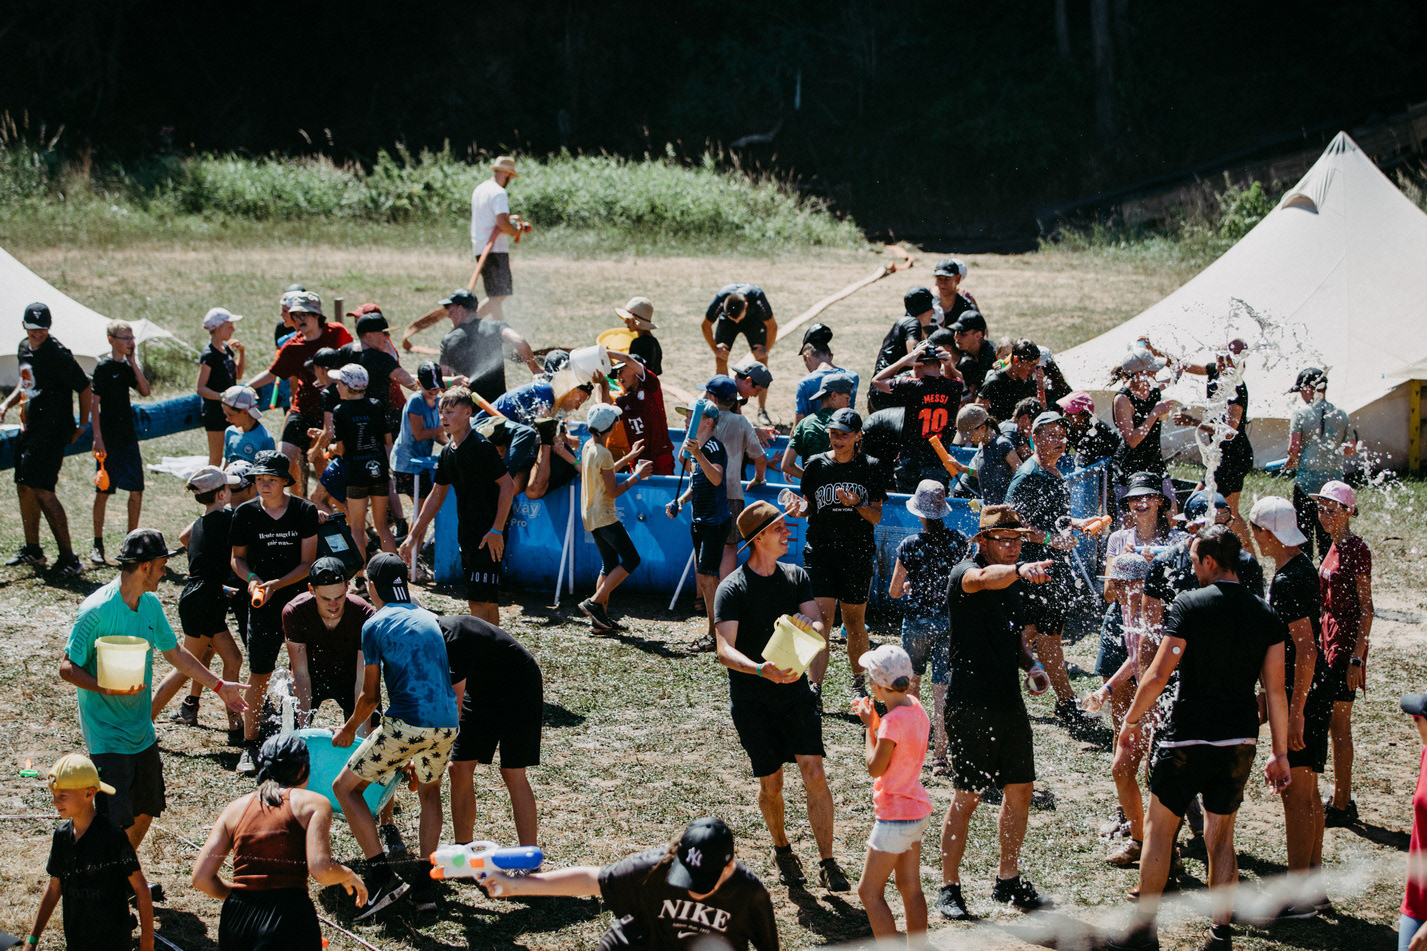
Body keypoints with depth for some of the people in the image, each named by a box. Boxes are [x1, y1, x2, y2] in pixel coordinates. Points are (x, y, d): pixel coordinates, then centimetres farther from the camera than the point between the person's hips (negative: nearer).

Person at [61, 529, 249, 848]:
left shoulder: (151, 604, 5)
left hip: (142, 731, 8)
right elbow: (67, 668, -16)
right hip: (107, 735, -8)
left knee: (145, 810, 14)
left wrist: (219, 686, 24)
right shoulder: (96, 611, -19)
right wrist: (109, 688, -31)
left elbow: (175, 653, 19)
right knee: (116, 821, -14)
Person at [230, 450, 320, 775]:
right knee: (259, 675, -2)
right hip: (263, 606, 0)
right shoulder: (246, 513, -1)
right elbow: (238, 557, 10)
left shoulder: (305, 511, -4)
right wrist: (252, 579, -11)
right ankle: (249, 745, 5)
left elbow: (307, 563, -5)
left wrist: (276, 584, -17)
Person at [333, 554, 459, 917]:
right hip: (447, 723, 6)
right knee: (429, 790, 31)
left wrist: (348, 730, 25)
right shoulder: (431, 619, 19)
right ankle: (425, 884, 21)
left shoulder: (375, 625, 3)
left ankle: (381, 874, -2)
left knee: (344, 787, 10)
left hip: (407, 724, -6)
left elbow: (371, 695, 6)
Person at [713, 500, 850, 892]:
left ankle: (827, 863, -4)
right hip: (752, 701, -3)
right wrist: (761, 670, -36)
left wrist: (809, 627, -25)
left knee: (814, 773, -9)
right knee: (771, 783, 3)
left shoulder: (797, 577, 8)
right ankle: (782, 849, 29)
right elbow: (725, 650, -18)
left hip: (796, 690, 3)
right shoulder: (732, 589, -9)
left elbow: (820, 627, 0)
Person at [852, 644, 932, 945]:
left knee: (869, 891, -1)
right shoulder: (915, 708, 2)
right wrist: (875, 720, 9)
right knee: (910, 888, 15)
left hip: (895, 817, -9)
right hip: (918, 810, 9)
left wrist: (869, 726, -8)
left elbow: (875, 768, -16)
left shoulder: (893, 721, -25)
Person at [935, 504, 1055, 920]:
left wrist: (1031, 664, 4)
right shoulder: (966, 573, -14)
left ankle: (1008, 881, 25)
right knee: (967, 795, -3)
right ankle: (949, 888, 8)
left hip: (1008, 700, 8)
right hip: (970, 703, -8)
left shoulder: (1015, 581, 11)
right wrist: (1020, 570, -60)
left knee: (1020, 788, 11)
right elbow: (985, 579, -40)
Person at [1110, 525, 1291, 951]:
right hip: (1239, 740, 4)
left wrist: (1131, 720, 2)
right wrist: (1280, 753, 8)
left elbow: (1159, 674, -13)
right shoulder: (1265, 615, 2)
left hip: (1188, 737, -4)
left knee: (1159, 827, 9)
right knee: (1221, 835, 14)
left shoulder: (1190, 605, -12)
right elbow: (1275, 690, 2)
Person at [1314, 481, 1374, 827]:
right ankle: (1340, 799, 19)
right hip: (1329, 642, 9)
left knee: (1339, 724, -5)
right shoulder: (1333, 548, 12)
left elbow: (1365, 608, -16)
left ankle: (1342, 806, 1)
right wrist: (1321, 643, 19)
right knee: (1335, 725, 12)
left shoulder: (1356, 549, -14)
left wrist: (1356, 658, -20)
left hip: (1347, 644, -9)